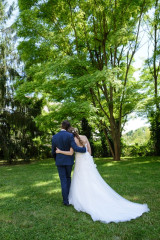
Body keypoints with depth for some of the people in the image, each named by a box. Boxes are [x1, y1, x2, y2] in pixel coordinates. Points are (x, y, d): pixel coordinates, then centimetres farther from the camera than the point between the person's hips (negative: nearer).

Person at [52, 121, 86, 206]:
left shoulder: (54, 137, -4)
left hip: (59, 161, 1)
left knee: (63, 181, 7)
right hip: (69, 160, -1)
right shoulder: (70, 135, -14)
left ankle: (66, 200, 8)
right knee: (68, 178, 20)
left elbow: (53, 152, 3)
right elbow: (75, 148, -20)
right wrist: (85, 149, -3)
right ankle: (67, 196, 24)